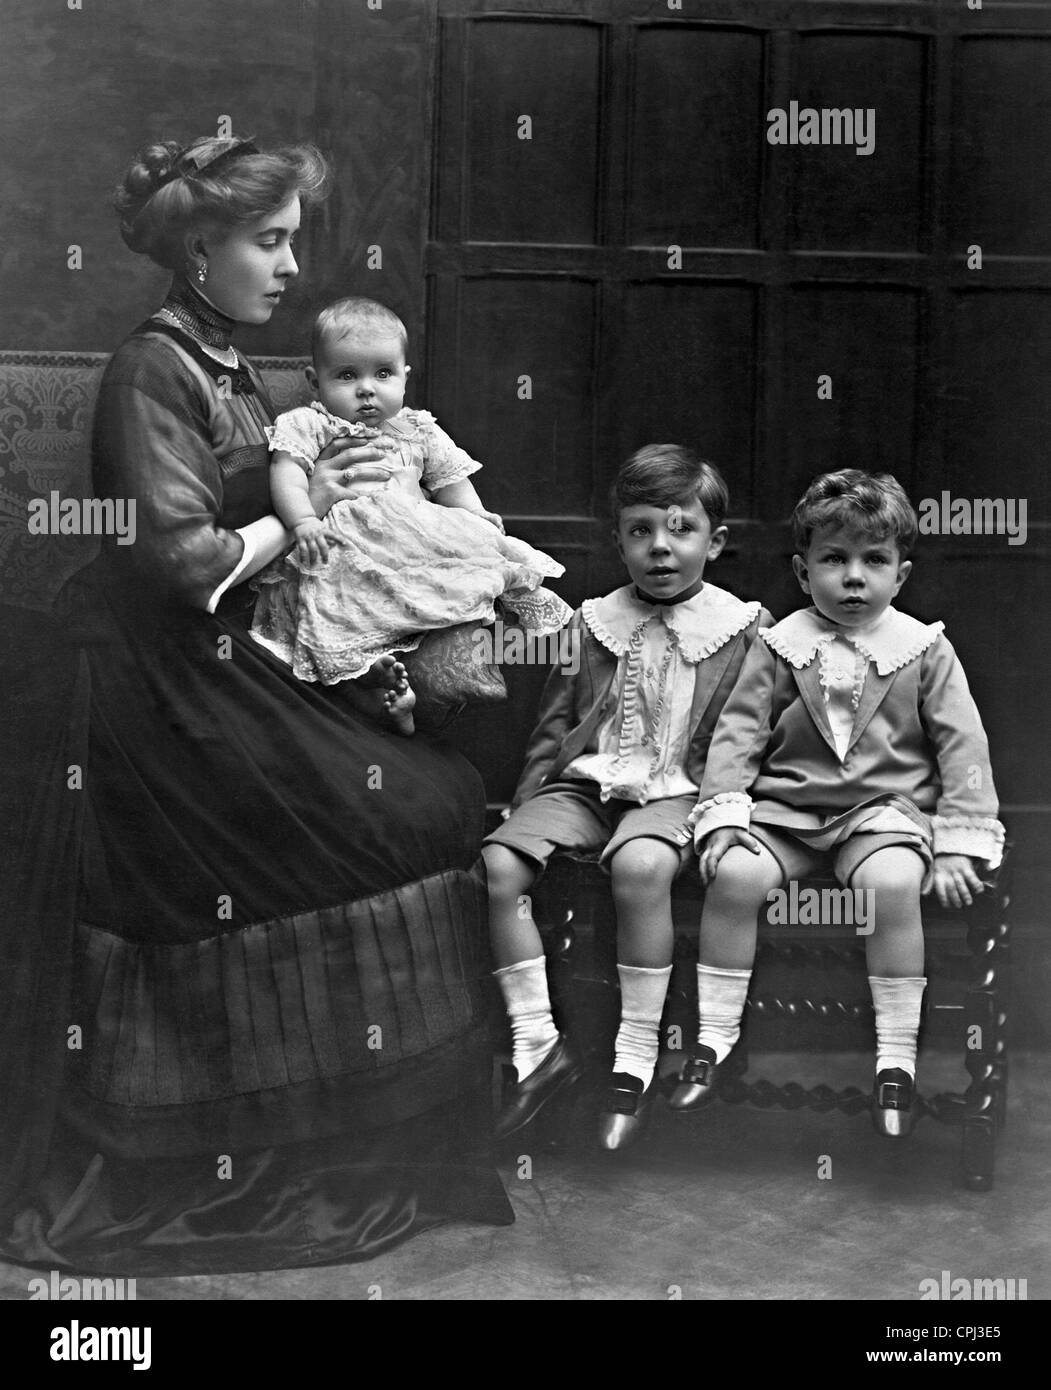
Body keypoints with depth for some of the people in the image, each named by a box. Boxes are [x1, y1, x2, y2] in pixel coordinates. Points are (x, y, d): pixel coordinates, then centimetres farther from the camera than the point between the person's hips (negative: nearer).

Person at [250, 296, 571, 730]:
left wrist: (476, 516, -1)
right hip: (345, 552, -4)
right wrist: (303, 522, -27)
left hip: (419, 544, 4)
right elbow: (286, 472, -8)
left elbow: (450, 479, 19)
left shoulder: (417, 429, 21)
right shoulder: (307, 425, 7)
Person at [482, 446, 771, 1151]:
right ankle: (539, 1045, -12)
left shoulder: (744, 629, 5)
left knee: (641, 866, -37)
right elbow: (554, 726, 17)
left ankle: (637, 1062, -23)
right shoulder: (591, 624, 13)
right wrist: (527, 804, 7)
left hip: (677, 791, -4)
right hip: (584, 783, 4)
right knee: (496, 865, -23)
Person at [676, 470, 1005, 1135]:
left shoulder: (925, 649, 3)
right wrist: (722, 814, -9)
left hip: (886, 807, -1)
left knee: (892, 881, -33)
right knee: (734, 874, -25)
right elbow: (738, 730, 5)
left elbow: (963, 745, 0)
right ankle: (713, 1041, -12)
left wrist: (960, 847, -8)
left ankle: (897, 1057, -20)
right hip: (788, 809, 2)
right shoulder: (781, 646, 5)